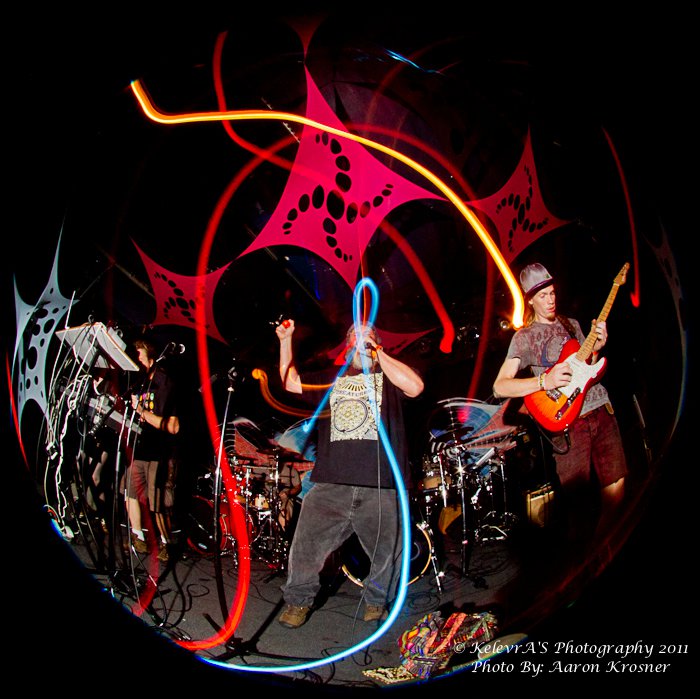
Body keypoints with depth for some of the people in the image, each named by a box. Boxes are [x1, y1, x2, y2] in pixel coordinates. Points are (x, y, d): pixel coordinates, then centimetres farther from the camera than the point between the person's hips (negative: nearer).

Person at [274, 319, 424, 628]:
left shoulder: (389, 377, 12)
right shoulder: (332, 378, 22)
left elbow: (415, 386, -9)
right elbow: (291, 382, 26)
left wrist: (379, 354, -6)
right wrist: (285, 341, 19)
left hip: (380, 489, -2)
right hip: (330, 485, 2)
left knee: (389, 552, 2)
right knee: (306, 546, -3)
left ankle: (376, 602, 28)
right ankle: (298, 601, 20)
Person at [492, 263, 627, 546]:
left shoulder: (572, 325, 16)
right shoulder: (523, 337, -1)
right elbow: (499, 387, -10)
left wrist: (596, 348, 2)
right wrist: (545, 380, -20)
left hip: (601, 408, 6)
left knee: (615, 486, 9)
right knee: (578, 500, -2)